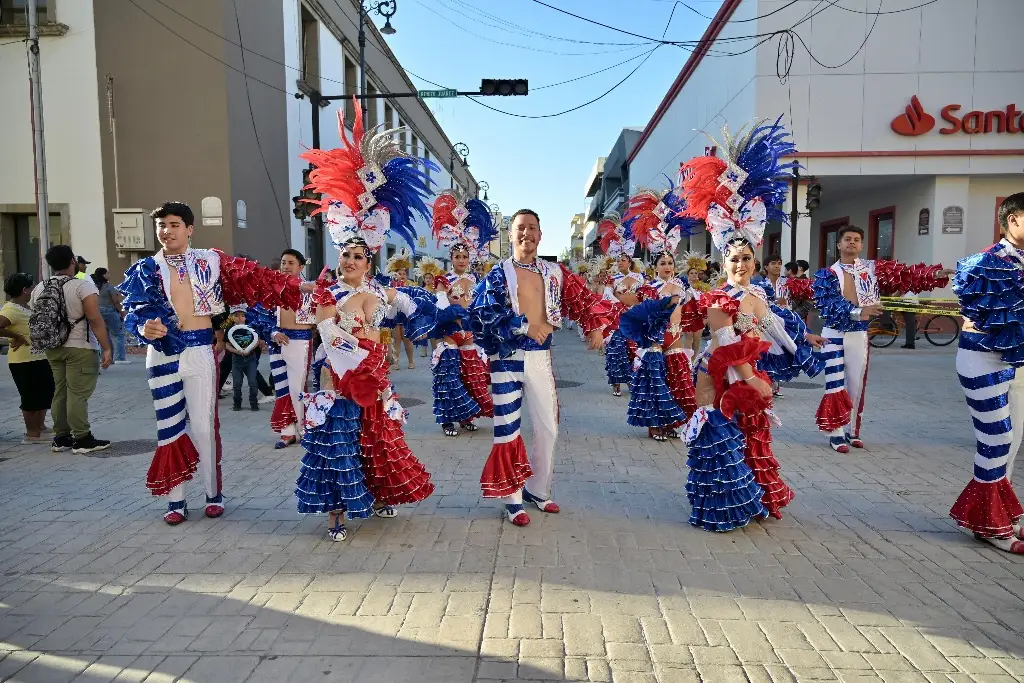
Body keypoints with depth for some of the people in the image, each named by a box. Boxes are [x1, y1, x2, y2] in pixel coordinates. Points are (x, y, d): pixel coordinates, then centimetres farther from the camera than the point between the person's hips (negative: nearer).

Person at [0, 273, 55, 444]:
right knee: (31, 397, -1)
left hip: (39, 358, 10)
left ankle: (40, 427, 31)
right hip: (25, 361, -10)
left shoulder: (25, 307, 12)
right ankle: (32, 433, 9)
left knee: (45, 394, 19)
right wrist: (16, 337, -21)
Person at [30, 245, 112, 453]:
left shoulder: (39, 289, 9)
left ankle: (60, 438, 20)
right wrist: (106, 348, -16)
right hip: (80, 348, -7)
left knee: (60, 392, 14)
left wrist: (45, 342, 22)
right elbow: (95, 319, -18)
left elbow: (35, 320, 12)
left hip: (52, 348, 7)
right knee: (78, 394, -4)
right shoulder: (83, 285, -12)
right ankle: (82, 440, 0)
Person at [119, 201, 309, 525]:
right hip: (163, 353, 2)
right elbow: (135, 311, 2)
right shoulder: (145, 269, 7)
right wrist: (145, 328, -21)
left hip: (200, 350, -1)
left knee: (202, 423, 2)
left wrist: (296, 285, -8)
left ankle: (214, 492, 16)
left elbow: (251, 276, -2)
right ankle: (175, 499, 16)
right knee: (170, 424, 7)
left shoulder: (209, 261, 3)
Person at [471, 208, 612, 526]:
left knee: (548, 429, 9)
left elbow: (583, 298, 16)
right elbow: (481, 312, -17)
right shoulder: (499, 274, -5)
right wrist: (525, 326, -19)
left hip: (541, 358, 4)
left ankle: (537, 490, 28)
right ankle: (513, 499, 13)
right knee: (508, 431, 1)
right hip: (507, 360, -4)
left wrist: (595, 327, 4)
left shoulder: (554, 273, 7)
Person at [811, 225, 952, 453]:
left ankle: (851, 430, 21)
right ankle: (836, 433, 4)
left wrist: (935, 274, -16)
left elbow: (904, 274, -3)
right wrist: (857, 311, -32)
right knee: (836, 384, -2)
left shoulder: (873, 269, 5)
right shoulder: (827, 274, -3)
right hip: (834, 335, -3)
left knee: (856, 383, 8)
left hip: (859, 335, 3)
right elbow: (828, 303, -18)